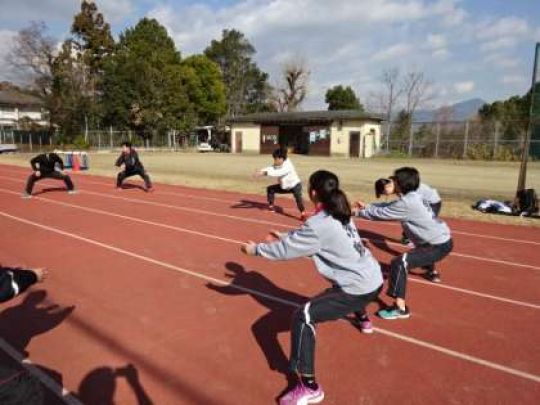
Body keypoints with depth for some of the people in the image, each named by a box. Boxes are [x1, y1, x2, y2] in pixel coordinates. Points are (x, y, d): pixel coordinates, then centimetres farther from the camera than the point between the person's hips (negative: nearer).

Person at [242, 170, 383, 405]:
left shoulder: (319, 224, -22)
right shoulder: (339, 214, 5)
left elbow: (286, 249, -13)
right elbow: (306, 238, 19)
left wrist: (256, 249, 0)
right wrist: (286, 236, 20)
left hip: (360, 288, -10)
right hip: (373, 279, 10)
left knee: (304, 316, -13)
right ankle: (362, 318, 73)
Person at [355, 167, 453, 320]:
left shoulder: (407, 203, -23)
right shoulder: (412, 197, 6)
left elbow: (381, 213, -14)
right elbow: (388, 206, 15)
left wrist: (358, 212, -1)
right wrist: (367, 206, 12)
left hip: (439, 245, -10)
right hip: (442, 239, 10)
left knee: (400, 263, -20)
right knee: (421, 250, 38)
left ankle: (400, 309, -20)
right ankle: (432, 272, 65)